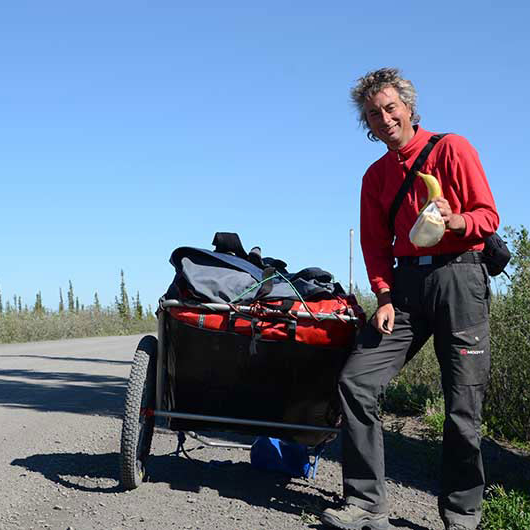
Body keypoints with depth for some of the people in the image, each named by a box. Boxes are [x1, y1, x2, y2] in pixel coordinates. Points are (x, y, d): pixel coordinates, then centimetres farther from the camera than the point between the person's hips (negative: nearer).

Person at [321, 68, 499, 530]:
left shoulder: (452, 149, 1)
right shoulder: (376, 176, 16)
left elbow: (488, 215, -2)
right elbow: (375, 244, 14)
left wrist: (457, 221, -24)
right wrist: (384, 296, 0)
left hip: (458, 276, -5)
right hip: (405, 281, 5)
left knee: (463, 408, -3)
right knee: (356, 383, -6)